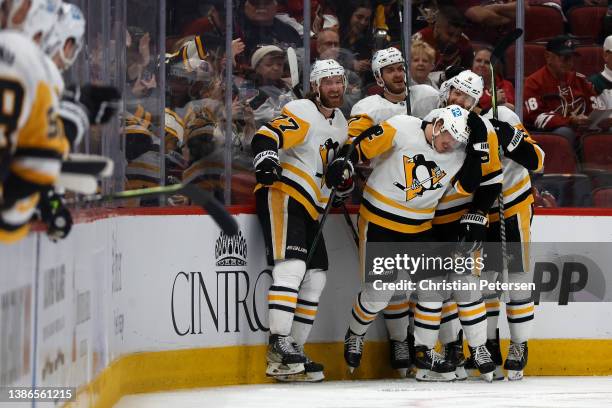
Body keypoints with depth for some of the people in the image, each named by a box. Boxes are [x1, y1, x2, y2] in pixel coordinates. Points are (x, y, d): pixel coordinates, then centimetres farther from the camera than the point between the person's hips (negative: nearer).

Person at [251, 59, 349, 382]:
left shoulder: (340, 125, 18)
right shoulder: (302, 113, -9)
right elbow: (266, 137, -23)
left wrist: (345, 184, 8)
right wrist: (266, 161, -43)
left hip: (308, 209, 10)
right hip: (282, 195, -10)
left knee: (315, 277, 7)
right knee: (292, 266, -24)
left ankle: (294, 352, 10)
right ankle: (278, 344, -27)